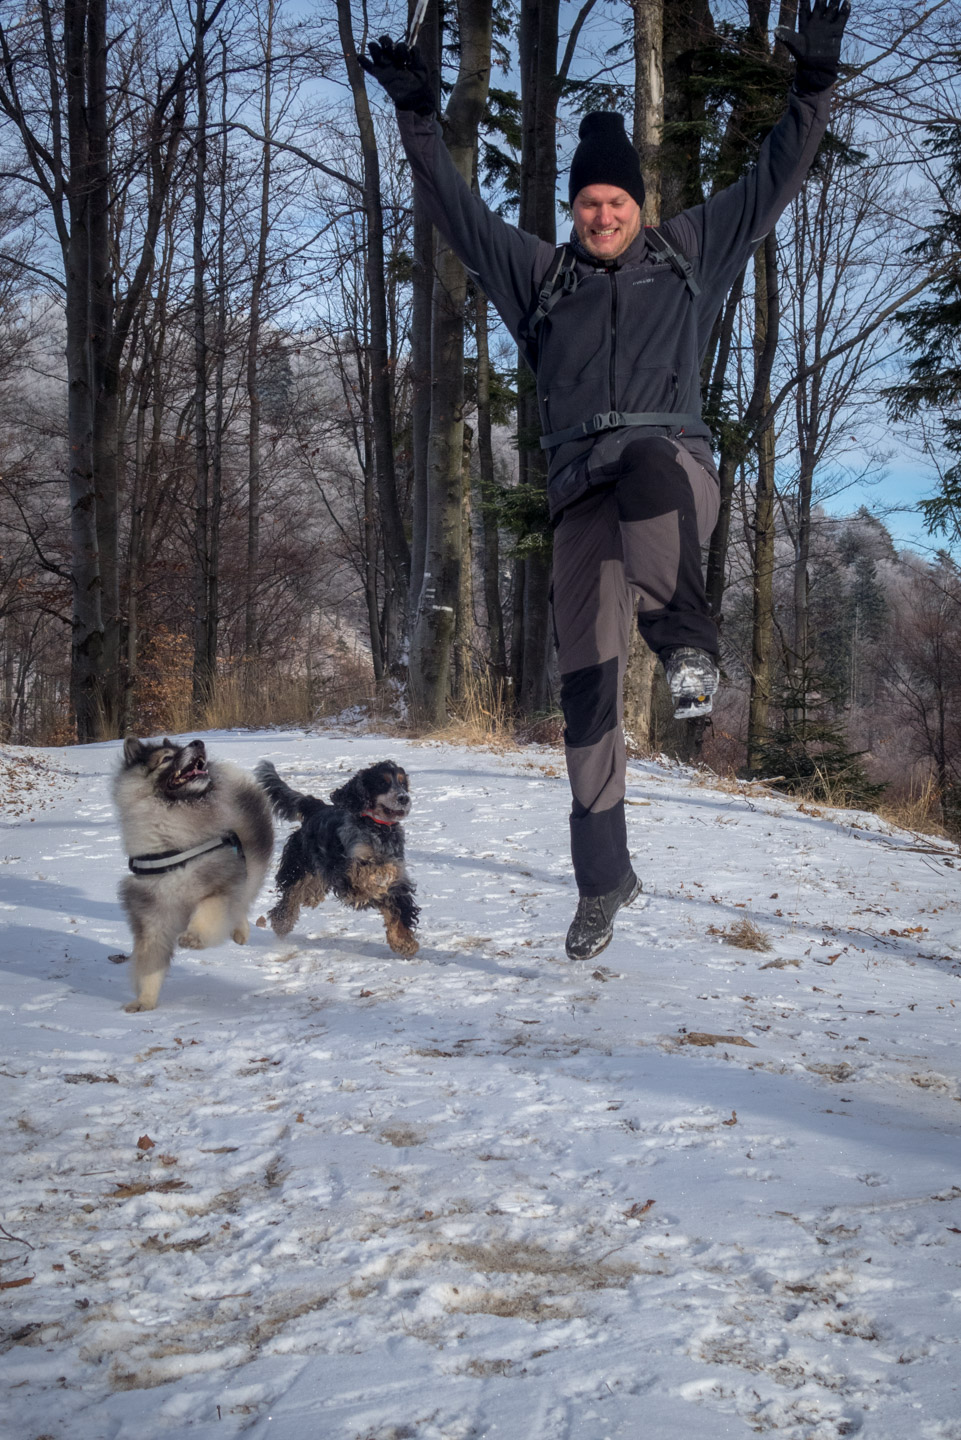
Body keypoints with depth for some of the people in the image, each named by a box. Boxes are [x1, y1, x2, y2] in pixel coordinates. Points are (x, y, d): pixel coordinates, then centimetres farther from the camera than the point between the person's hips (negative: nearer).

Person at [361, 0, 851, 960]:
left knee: (644, 465, -44)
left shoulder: (690, 253, 20)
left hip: (675, 469, -2)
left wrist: (813, 87, 12)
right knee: (586, 685, -5)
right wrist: (418, 120, 12)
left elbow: (772, 183, 19)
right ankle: (603, 880, 3)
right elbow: (455, 210, 20)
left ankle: (686, 642, -29)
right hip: (584, 495, 2)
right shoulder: (538, 273, 22)